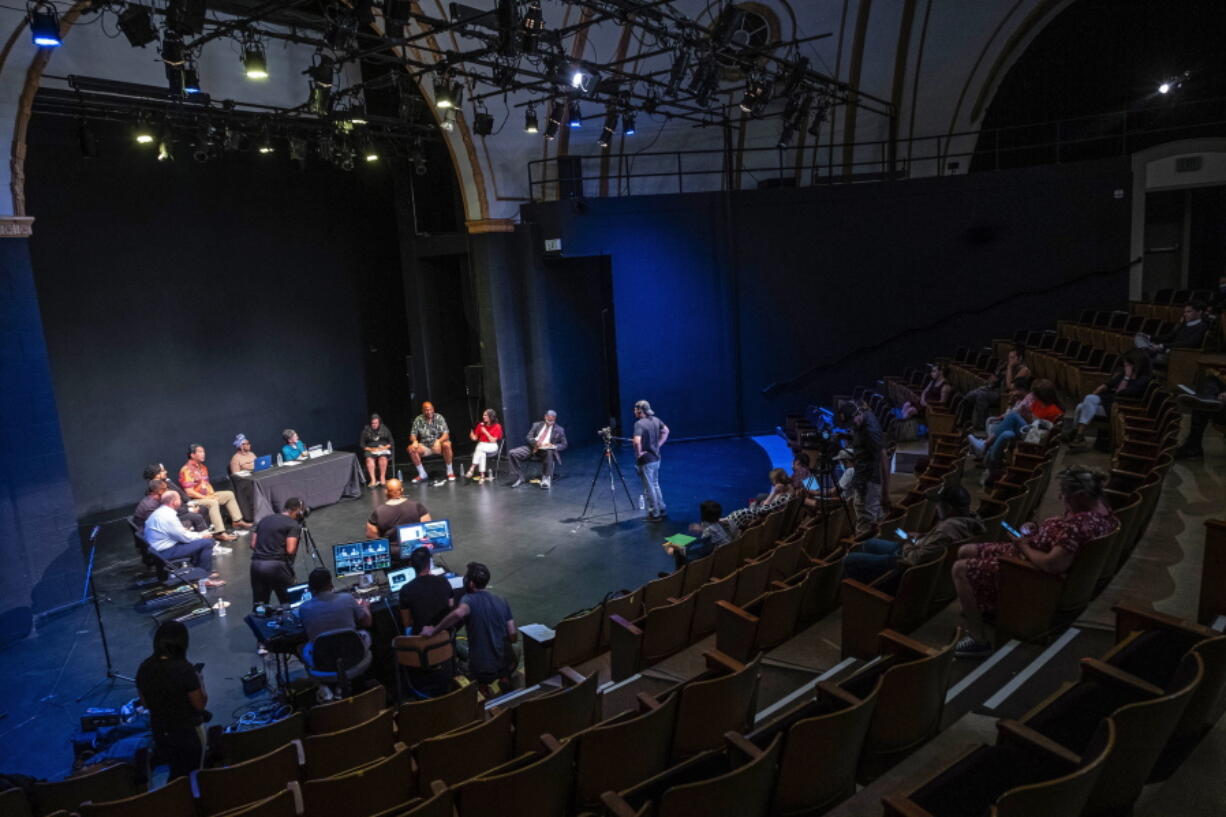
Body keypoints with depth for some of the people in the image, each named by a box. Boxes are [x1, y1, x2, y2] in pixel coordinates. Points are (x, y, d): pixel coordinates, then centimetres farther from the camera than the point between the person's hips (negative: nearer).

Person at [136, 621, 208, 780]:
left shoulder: (144, 668, -10)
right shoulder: (185, 669, -28)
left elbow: (145, 704, 4)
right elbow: (200, 704, -19)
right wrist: (199, 681, -4)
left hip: (159, 731, 5)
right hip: (188, 731, -5)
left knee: (176, 774, 26)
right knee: (190, 775, 17)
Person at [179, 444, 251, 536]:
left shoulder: (202, 467, 13)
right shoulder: (187, 470, -17)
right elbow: (189, 492, -22)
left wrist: (212, 494, 3)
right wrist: (206, 497, -20)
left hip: (207, 495, 10)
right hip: (194, 500, -10)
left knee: (229, 494, 8)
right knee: (213, 502, -35)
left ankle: (237, 521, 8)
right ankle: (220, 532, -42)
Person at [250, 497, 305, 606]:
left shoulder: (265, 519, 18)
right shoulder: (293, 525, -1)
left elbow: (253, 544, 15)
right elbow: (290, 550, -9)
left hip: (256, 564, 6)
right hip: (277, 565, -6)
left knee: (258, 605, 11)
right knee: (288, 604, 7)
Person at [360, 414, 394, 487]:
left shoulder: (384, 429, 12)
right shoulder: (366, 430, 9)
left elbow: (391, 442, 13)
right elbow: (361, 444, 8)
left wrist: (385, 447, -7)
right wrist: (370, 449, -8)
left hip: (383, 449, 0)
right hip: (370, 450, 0)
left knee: (383, 458, -35)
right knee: (369, 459, -34)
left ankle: (382, 479, -30)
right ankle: (373, 480, -37)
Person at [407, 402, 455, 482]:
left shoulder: (439, 418, -8)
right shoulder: (418, 420, -3)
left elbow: (446, 434, -15)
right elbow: (412, 435, 0)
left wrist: (438, 441, -36)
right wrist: (415, 441, -24)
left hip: (438, 444, -2)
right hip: (425, 447, 2)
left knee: (446, 445, -34)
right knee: (411, 448, -23)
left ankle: (450, 472, -16)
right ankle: (422, 474, -7)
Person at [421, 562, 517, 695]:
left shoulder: (468, 599, -13)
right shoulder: (502, 601, 0)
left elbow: (459, 613, -36)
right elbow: (513, 637, -1)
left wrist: (434, 629, -25)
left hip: (481, 670, -3)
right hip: (506, 665, 3)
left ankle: (482, 687, 14)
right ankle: (504, 679, 19)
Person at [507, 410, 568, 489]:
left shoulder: (559, 430, 10)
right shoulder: (536, 425, 16)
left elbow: (564, 445, 6)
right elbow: (529, 437, 9)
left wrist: (553, 446, -15)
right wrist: (535, 442, -15)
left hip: (546, 451, -3)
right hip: (533, 449, 3)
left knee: (549, 453, -42)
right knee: (512, 453, -18)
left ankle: (546, 479, -32)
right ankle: (520, 478, -9)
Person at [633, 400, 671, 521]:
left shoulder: (639, 424, -21)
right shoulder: (656, 420, 3)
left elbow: (637, 441, -34)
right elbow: (666, 431, 18)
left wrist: (639, 453, -17)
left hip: (645, 461, -8)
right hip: (656, 458, 8)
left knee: (649, 488, 5)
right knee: (655, 485, 22)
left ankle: (654, 514, 14)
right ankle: (662, 511, 29)